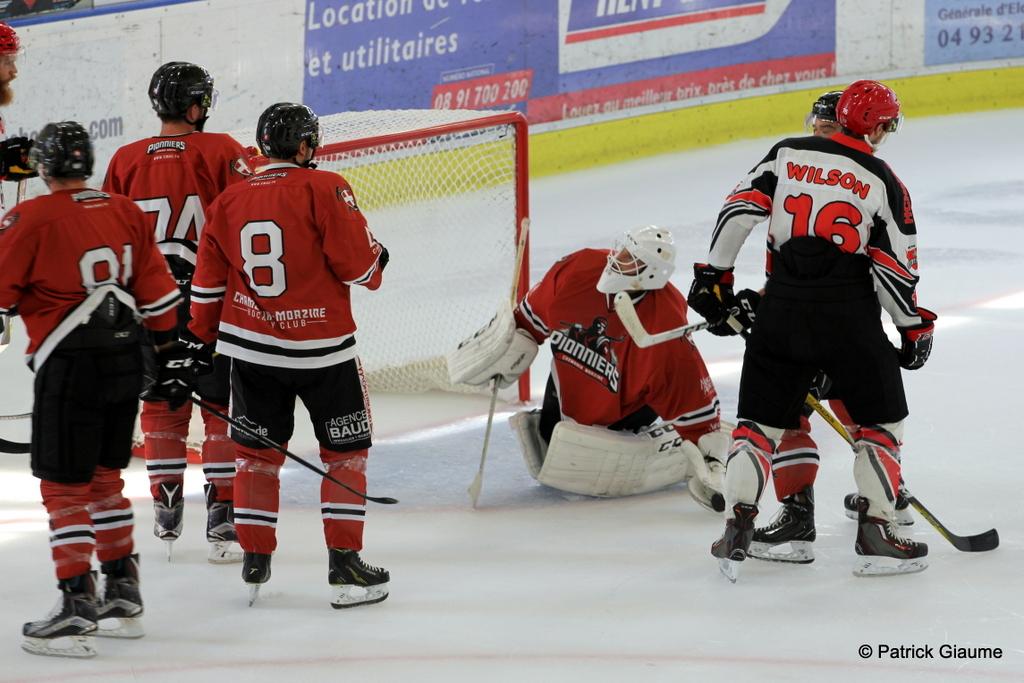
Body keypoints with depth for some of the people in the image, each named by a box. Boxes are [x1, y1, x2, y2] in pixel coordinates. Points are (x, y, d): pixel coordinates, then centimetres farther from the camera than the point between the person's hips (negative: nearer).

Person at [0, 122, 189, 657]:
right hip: (125, 360, 7)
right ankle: (123, 594, 24)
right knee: (104, 477, 19)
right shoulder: (126, 212, 7)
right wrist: (169, 354, 17)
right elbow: (157, 291, 11)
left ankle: (76, 608, -6)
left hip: (69, 367, -6)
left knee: (64, 486, -2)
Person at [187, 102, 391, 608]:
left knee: (257, 450, 16)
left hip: (250, 347, 4)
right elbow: (357, 261, -13)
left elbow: (208, 280, 10)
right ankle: (344, 565, 4)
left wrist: (202, 336, 23)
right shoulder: (324, 188, -11)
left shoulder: (230, 200, 5)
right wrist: (378, 261, 10)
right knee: (345, 452, 7)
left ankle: (254, 560, 17)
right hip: (321, 347, -4)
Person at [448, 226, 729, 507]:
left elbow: (693, 398, -32)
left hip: (628, 408, -5)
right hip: (568, 387, 5)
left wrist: (709, 460, -33)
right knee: (547, 465, 14)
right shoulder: (578, 268, -24)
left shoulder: (668, 324, -36)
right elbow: (532, 315, -4)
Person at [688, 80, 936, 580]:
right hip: (849, 319, -2)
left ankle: (737, 528, 0)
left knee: (760, 420, 12)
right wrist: (914, 328, 8)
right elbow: (894, 267, -4)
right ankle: (876, 534, 8)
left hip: (782, 312, 2)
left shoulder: (788, 154, 7)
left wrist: (714, 277, 9)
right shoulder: (883, 183, 0)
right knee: (880, 421, 13)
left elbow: (739, 210, 1)